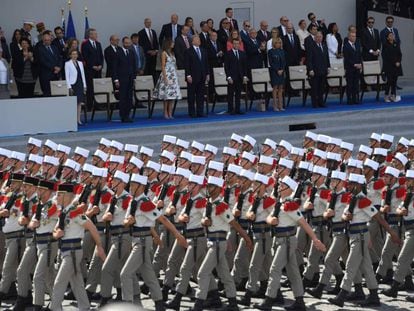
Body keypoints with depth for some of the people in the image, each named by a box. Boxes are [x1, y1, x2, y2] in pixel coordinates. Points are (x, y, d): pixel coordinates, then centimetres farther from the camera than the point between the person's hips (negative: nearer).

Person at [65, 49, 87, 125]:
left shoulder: (80, 63, 12)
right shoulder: (68, 64, -2)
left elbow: (83, 74, 14)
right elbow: (67, 76, -6)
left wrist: (84, 85, 9)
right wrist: (69, 87, -12)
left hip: (80, 84, 5)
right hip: (73, 84, -5)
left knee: (80, 103, 3)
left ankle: (78, 120, 6)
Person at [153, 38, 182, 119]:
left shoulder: (172, 53, 15)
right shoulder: (164, 53, -5)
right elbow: (163, 66, -10)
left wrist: (175, 76, 13)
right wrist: (165, 78, -16)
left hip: (173, 76, 7)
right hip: (167, 75, -7)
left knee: (172, 95, 2)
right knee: (166, 95, -7)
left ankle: (170, 114, 2)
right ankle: (166, 113, -3)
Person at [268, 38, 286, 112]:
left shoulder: (282, 51, 11)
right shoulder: (271, 51, -3)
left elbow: (284, 62, 10)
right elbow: (271, 63, -7)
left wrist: (282, 70, -5)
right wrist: (277, 70, -12)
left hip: (281, 72, 5)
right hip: (274, 71, -5)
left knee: (281, 88, 3)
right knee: (275, 87, -6)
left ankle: (280, 106, 4)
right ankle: (275, 106, -5)